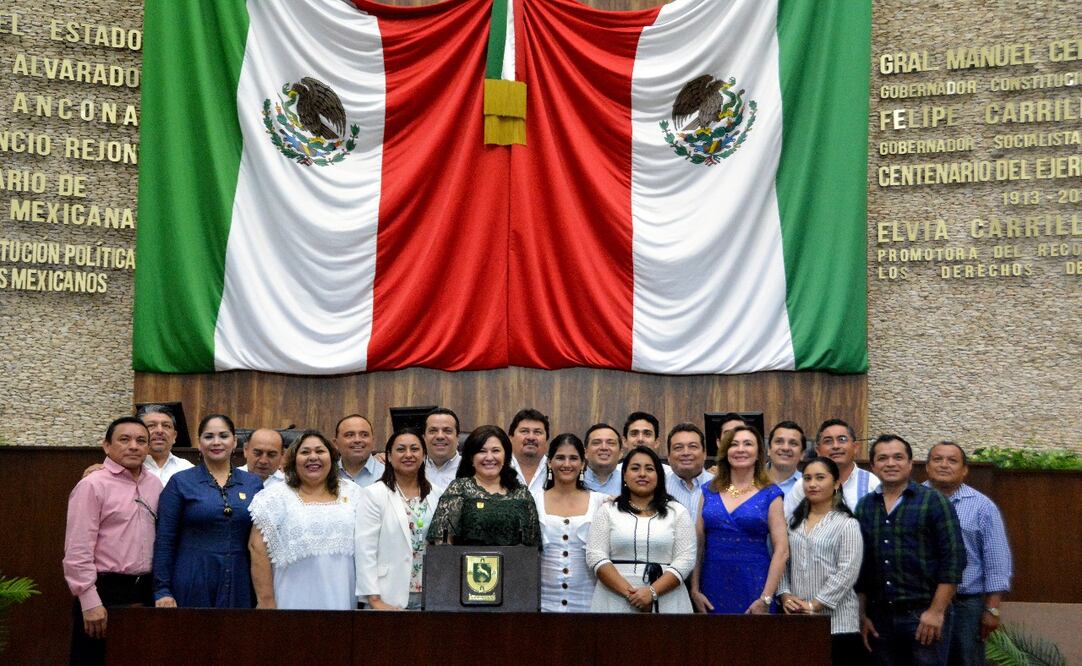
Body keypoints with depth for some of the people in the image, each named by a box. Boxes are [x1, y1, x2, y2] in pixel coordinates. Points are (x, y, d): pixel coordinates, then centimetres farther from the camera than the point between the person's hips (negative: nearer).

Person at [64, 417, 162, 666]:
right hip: (106, 592, -6)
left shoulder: (154, 485, 10)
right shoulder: (92, 485, -9)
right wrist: (90, 602, -17)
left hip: (145, 592, 6)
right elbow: (78, 550, -13)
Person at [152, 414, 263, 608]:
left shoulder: (253, 484, 8)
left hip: (239, 585, 2)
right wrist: (162, 590, -7)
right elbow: (164, 541, -1)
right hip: (192, 586, -2)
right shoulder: (180, 483, 0)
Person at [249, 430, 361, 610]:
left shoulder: (351, 493, 8)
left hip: (342, 601, 2)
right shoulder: (275, 497, -1)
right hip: (293, 602, -2)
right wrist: (266, 602, -11)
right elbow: (258, 548, -6)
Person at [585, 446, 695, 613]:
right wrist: (628, 592, -14)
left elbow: (685, 559, -2)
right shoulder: (607, 511, 7)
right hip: (616, 601, 0)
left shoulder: (678, 512, 7)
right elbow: (596, 556, -2)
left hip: (666, 602, 0)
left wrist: (652, 591, -15)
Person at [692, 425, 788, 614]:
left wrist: (766, 599, -12)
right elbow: (698, 545, 8)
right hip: (714, 587, 2)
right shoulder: (709, 492, 9)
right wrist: (694, 590, -1)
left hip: (753, 587, -2)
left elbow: (781, 550, -5)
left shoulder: (770, 495, 1)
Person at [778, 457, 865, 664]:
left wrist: (814, 605, -13)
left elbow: (847, 573, -10)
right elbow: (782, 563, 13)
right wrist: (785, 595, -4)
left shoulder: (847, 524, -2)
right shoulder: (794, 522, 16)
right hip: (796, 621, 5)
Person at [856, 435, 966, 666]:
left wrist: (936, 611, -12)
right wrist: (863, 615, 7)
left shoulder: (933, 502, -2)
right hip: (879, 618, 4)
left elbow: (953, 559, -7)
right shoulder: (864, 507, 10)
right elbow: (859, 565, 12)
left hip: (923, 615, -4)